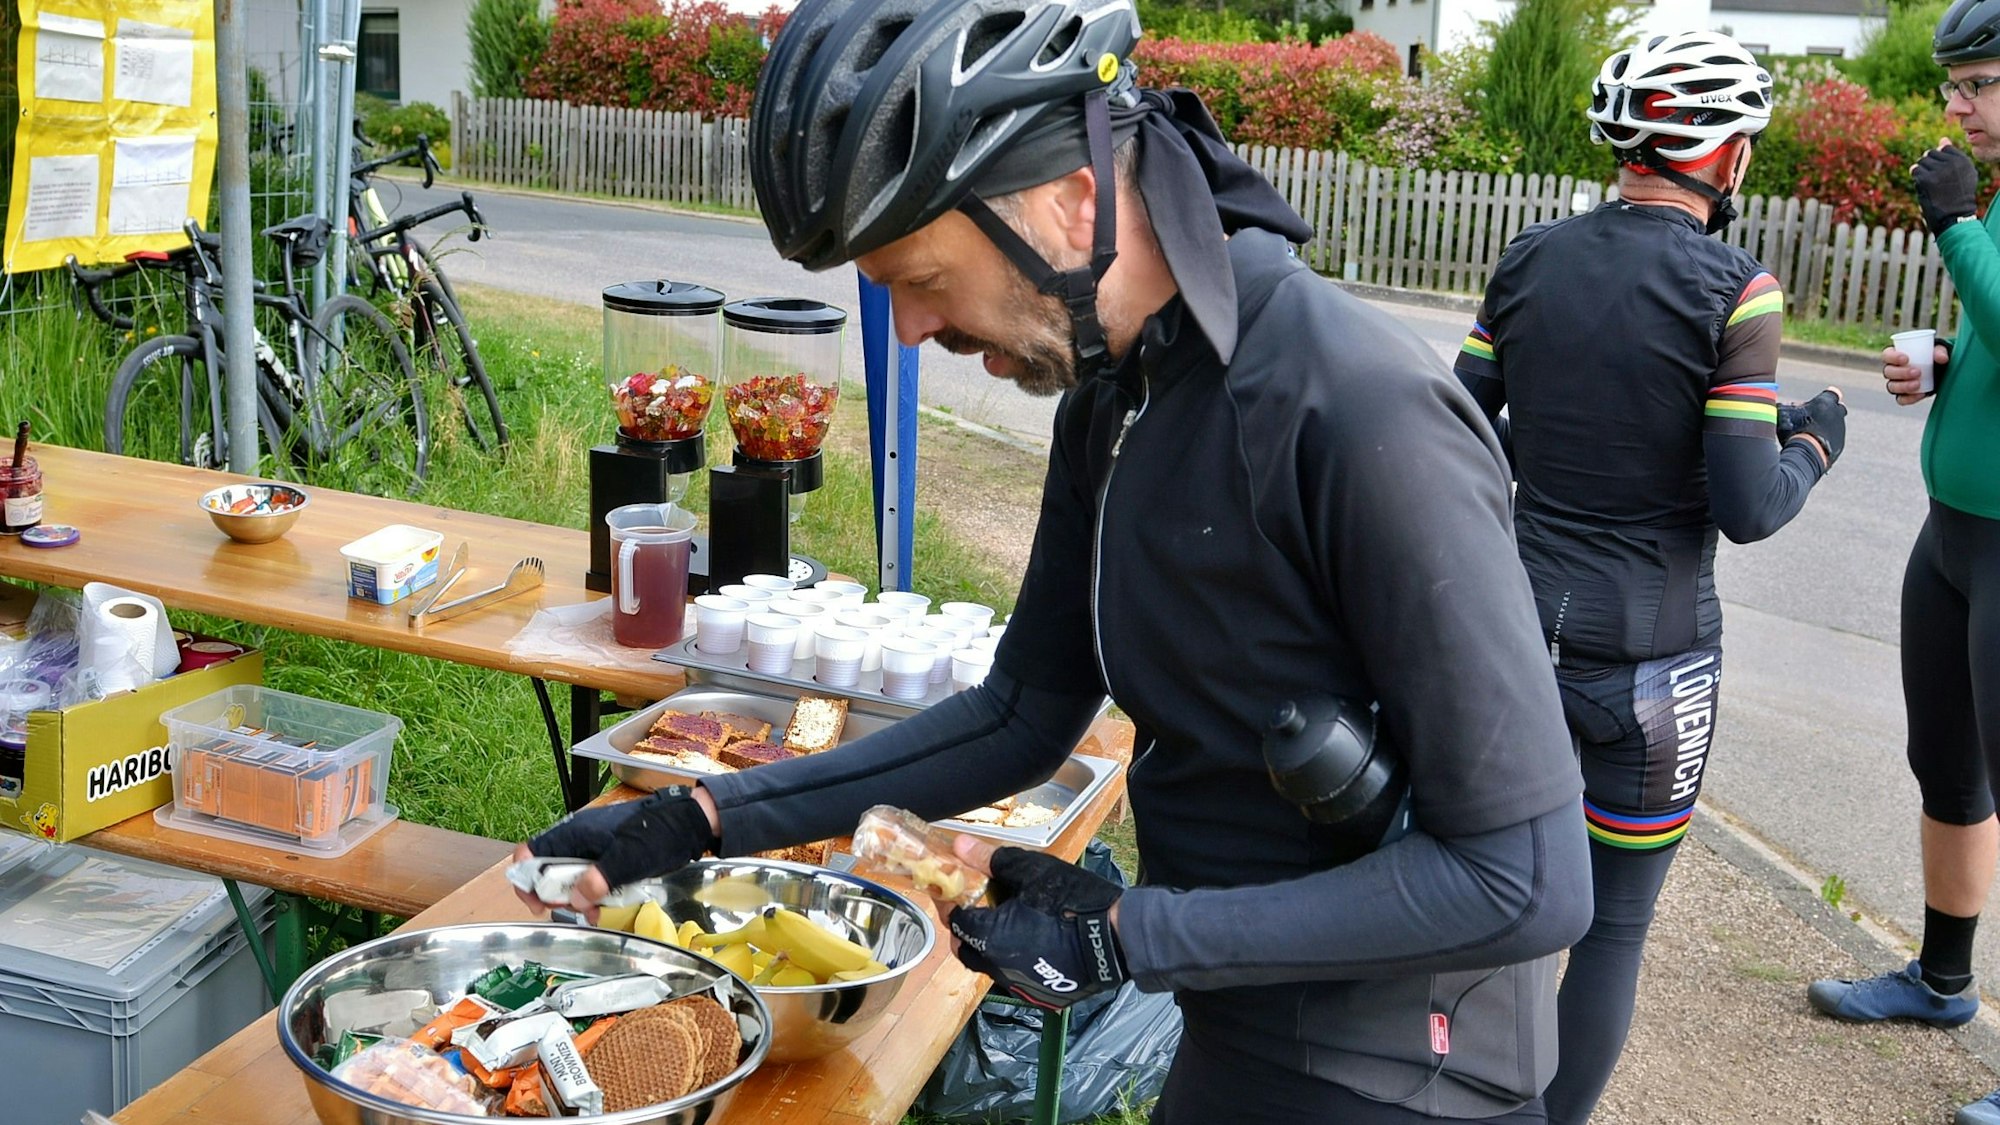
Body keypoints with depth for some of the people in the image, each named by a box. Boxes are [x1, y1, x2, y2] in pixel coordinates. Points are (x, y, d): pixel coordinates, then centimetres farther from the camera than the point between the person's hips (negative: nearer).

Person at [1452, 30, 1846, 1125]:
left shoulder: (1531, 257, 0)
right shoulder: (1734, 290, -14)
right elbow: (1746, 509, -15)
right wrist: (1812, 443, 4)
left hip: (1518, 628, 5)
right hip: (1647, 658, -4)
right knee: (1615, 925, 13)